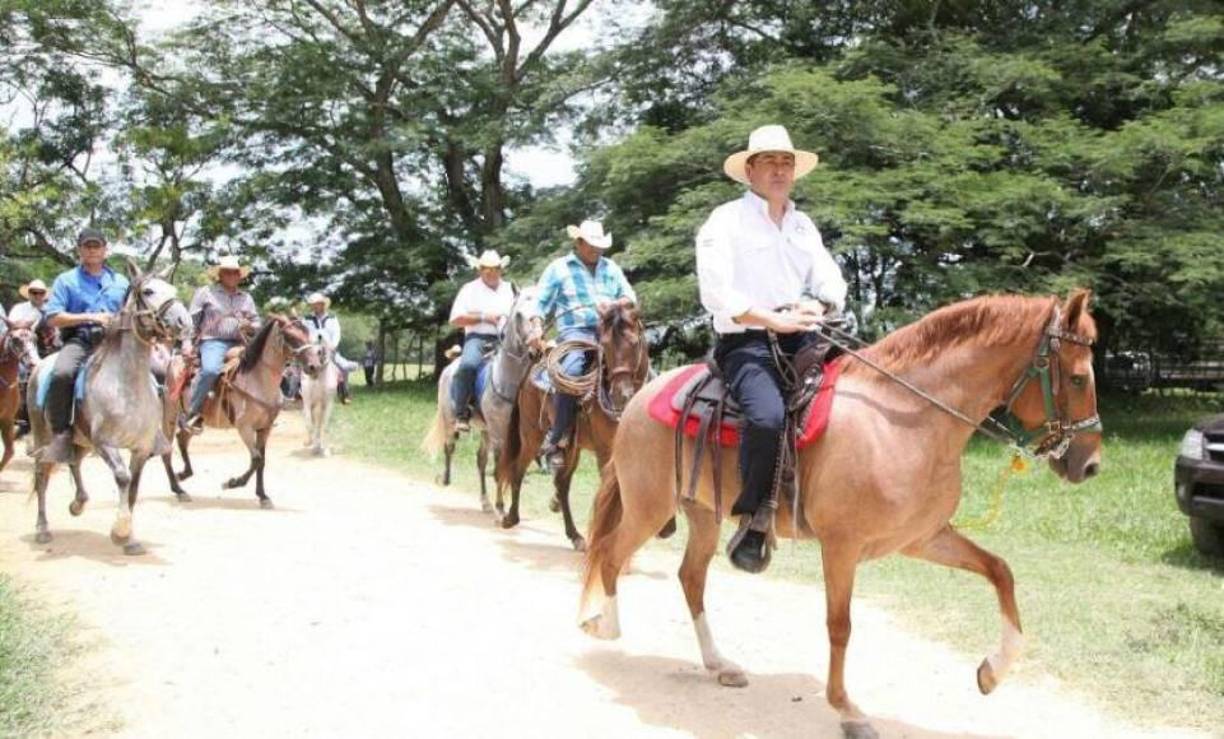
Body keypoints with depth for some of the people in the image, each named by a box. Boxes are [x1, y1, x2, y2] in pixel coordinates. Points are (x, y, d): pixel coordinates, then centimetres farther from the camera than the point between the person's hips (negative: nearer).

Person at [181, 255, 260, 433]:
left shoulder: (246, 297, 20)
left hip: (240, 343, 5)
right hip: (213, 342, -5)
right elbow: (192, 321, 8)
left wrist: (250, 326, 0)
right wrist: (187, 343, -3)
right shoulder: (205, 293, 8)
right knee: (211, 370, -35)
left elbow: (256, 323, 24)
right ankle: (192, 413, -23)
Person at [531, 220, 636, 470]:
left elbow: (630, 296, 16)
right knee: (571, 372, -33)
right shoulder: (559, 268, 9)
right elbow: (540, 304, 8)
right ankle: (556, 440, -27)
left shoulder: (611, 268, 20)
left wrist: (616, 304, -7)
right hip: (575, 331, -5)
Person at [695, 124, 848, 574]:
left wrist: (818, 305, -9)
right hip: (745, 342, -7)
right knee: (768, 414, -34)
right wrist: (774, 319, -20)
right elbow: (717, 295, -11)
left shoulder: (804, 225, 20)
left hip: (800, 339, 7)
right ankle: (752, 519, -17)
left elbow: (832, 284, 15)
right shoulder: (726, 221, 0)